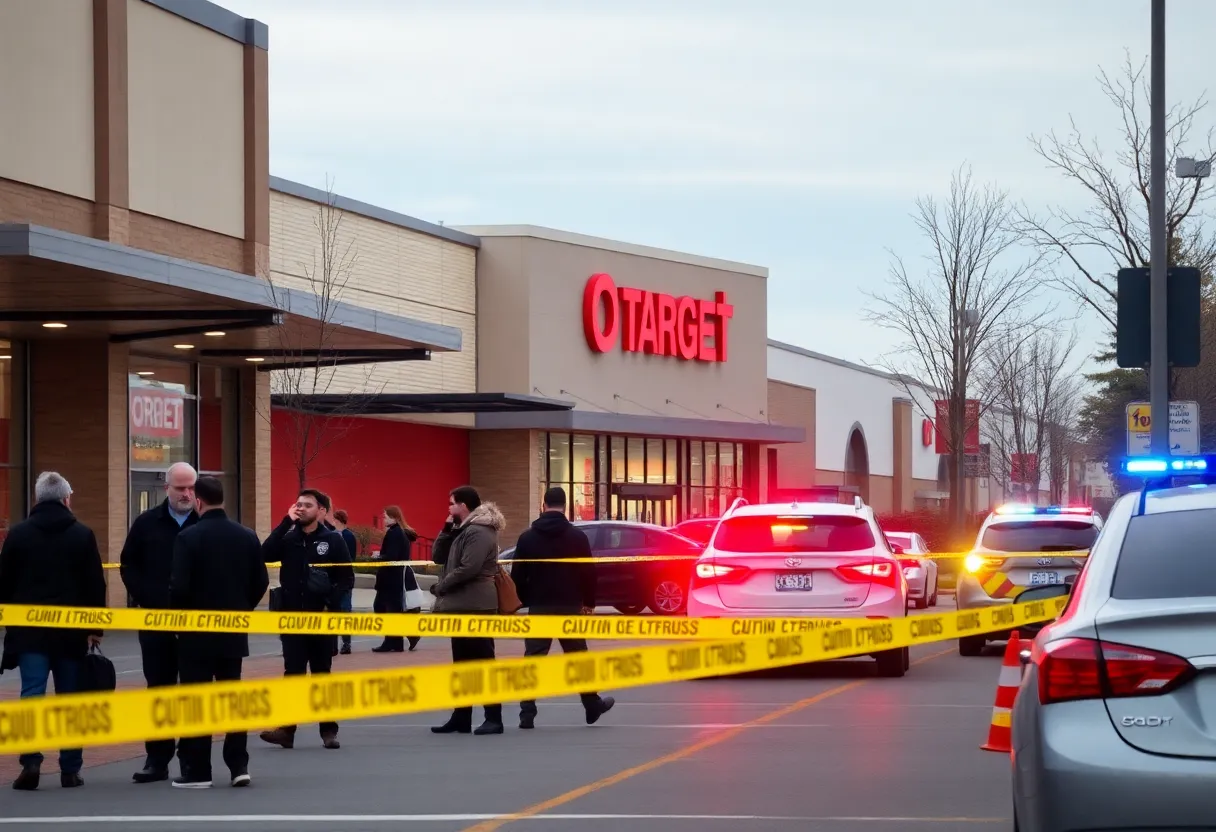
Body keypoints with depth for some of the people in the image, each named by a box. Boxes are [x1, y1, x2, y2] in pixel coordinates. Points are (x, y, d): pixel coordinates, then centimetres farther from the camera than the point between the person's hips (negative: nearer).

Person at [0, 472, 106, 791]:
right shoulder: (83, 535, -1)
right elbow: (95, 585, 0)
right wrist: (95, 629, 6)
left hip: (29, 631, 0)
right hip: (72, 632, 0)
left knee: (32, 694, -3)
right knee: (70, 700, 7)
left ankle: (31, 761, -19)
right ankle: (70, 770, 8)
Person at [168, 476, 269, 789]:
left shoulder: (189, 537, -13)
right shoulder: (247, 536, 2)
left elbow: (179, 586, -17)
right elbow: (261, 582, 5)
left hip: (197, 633, -5)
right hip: (234, 632, 5)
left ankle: (197, 770, 2)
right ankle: (239, 766, 8)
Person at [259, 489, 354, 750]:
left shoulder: (333, 540, -1)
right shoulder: (289, 538, 5)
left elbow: (347, 578, -1)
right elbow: (265, 555, -13)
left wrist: (330, 603, -14)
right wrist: (286, 522, -14)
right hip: (292, 618, 2)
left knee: (322, 674, 7)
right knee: (293, 673, -2)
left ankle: (329, 730, 14)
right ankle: (286, 728, -4)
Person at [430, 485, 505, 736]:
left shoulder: (480, 532, -15)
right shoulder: (461, 530, 17)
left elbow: (468, 569, -24)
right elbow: (438, 556, 14)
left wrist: (440, 587, -13)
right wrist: (447, 529, 2)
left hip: (476, 606, -10)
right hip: (461, 605, 10)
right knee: (462, 664, 12)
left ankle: (494, 718, -6)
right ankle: (461, 717, 17)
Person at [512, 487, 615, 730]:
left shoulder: (527, 538, 0)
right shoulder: (577, 537, -3)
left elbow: (517, 576, 1)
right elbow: (589, 573, -2)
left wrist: (523, 601, 13)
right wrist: (589, 602, 10)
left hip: (538, 608, 0)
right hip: (570, 607, 0)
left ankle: (527, 713, -6)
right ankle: (593, 706, 21)